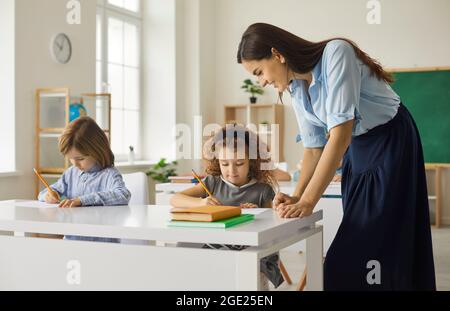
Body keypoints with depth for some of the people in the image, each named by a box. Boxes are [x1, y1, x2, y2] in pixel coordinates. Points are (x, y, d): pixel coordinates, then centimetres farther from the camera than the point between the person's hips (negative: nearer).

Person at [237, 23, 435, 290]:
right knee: (357, 243, 8)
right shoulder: (297, 90, -1)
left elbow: (341, 134, -30)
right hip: (356, 151, 7)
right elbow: (314, 148, 3)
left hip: (392, 143, -7)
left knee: (382, 243, -8)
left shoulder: (336, 53, -24)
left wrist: (308, 201, -31)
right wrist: (297, 196, -13)